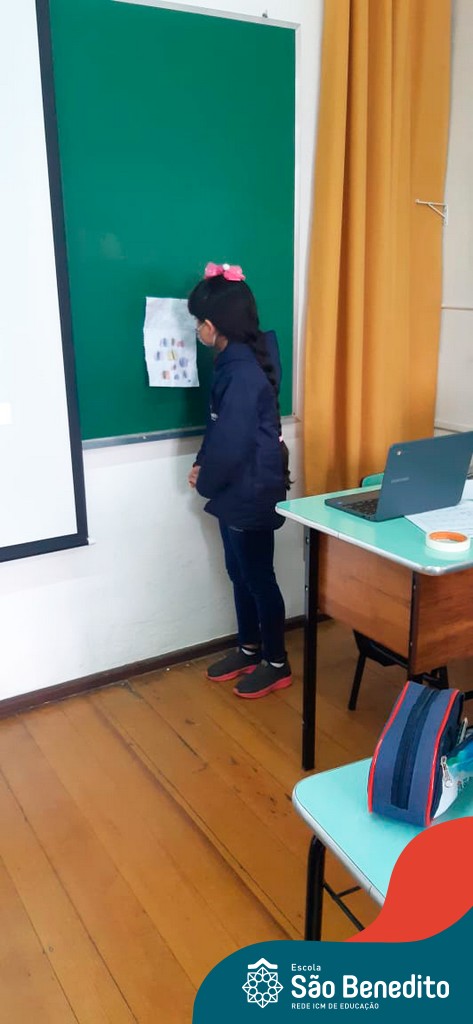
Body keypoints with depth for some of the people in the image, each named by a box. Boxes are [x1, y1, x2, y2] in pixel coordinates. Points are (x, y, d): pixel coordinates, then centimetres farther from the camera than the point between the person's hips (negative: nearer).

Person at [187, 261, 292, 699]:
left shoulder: (244, 372, -24)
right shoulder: (235, 361, 7)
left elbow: (231, 442, -23)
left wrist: (205, 481, -8)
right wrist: (204, 466, 2)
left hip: (251, 492, -10)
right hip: (236, 489, 10)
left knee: (258, 576, 4)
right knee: (240, 573, 19)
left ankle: (277, 663, 21)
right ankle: (250, 650, 35)